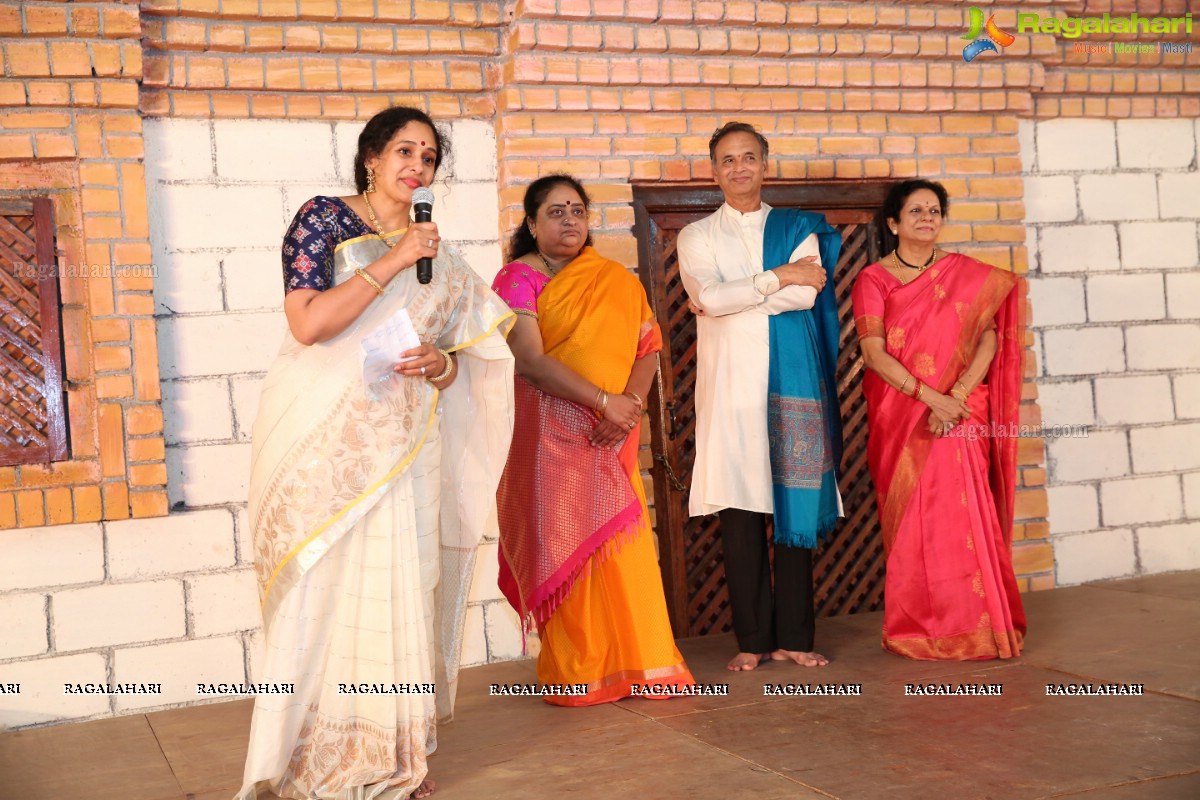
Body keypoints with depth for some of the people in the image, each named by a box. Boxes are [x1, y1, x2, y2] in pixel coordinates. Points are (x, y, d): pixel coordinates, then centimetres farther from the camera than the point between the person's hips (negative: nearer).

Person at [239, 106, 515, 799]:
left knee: (402, 585, 3)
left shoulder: (433, 249, 13)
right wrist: (392, 261, -14)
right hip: (331, 440, -4)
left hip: (405, 442, 4)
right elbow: (309, 323, -15)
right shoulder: (323, 221, -1)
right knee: (333, 590, -3)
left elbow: (459, 348, 18)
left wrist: (443, 363, -5)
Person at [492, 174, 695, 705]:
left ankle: (636, 662, 13)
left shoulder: (616, 281, 14)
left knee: (625, 546, 1)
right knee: (564, 547, -2)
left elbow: (648, 344, 7)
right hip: (550, 435, -4)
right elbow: (530, 360, -13)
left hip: (610, 440, 4)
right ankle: (575, 674, 7)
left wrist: (631, 402, -12)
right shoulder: (520, 277, -2)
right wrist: (604, 401, -18)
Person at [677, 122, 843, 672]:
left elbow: (807, 295, -5)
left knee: (795, 504, -1)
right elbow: (709, 296, -7)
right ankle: (752, 639, 4)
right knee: (738, 509, -3)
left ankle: (794, 636, 6)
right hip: (728, 383, 0)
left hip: (790, 380, 1)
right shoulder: (697, 237, 12)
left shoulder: (799, 229, 13)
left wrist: (729, 299, -6)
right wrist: (780, 277, -7)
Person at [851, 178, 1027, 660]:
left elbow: (990, 339, 0)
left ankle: (976, 627, 5)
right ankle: (920, 628, 8)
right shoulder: (873, 280, 4)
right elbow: (873, 352, -7)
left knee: (965, 514, -5)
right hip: (900, 418, -1)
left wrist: (958, 395, -14)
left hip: (961, 416, 1)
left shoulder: (967, 274, 8)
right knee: (912, 520, -1)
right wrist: (929, 396, -17)